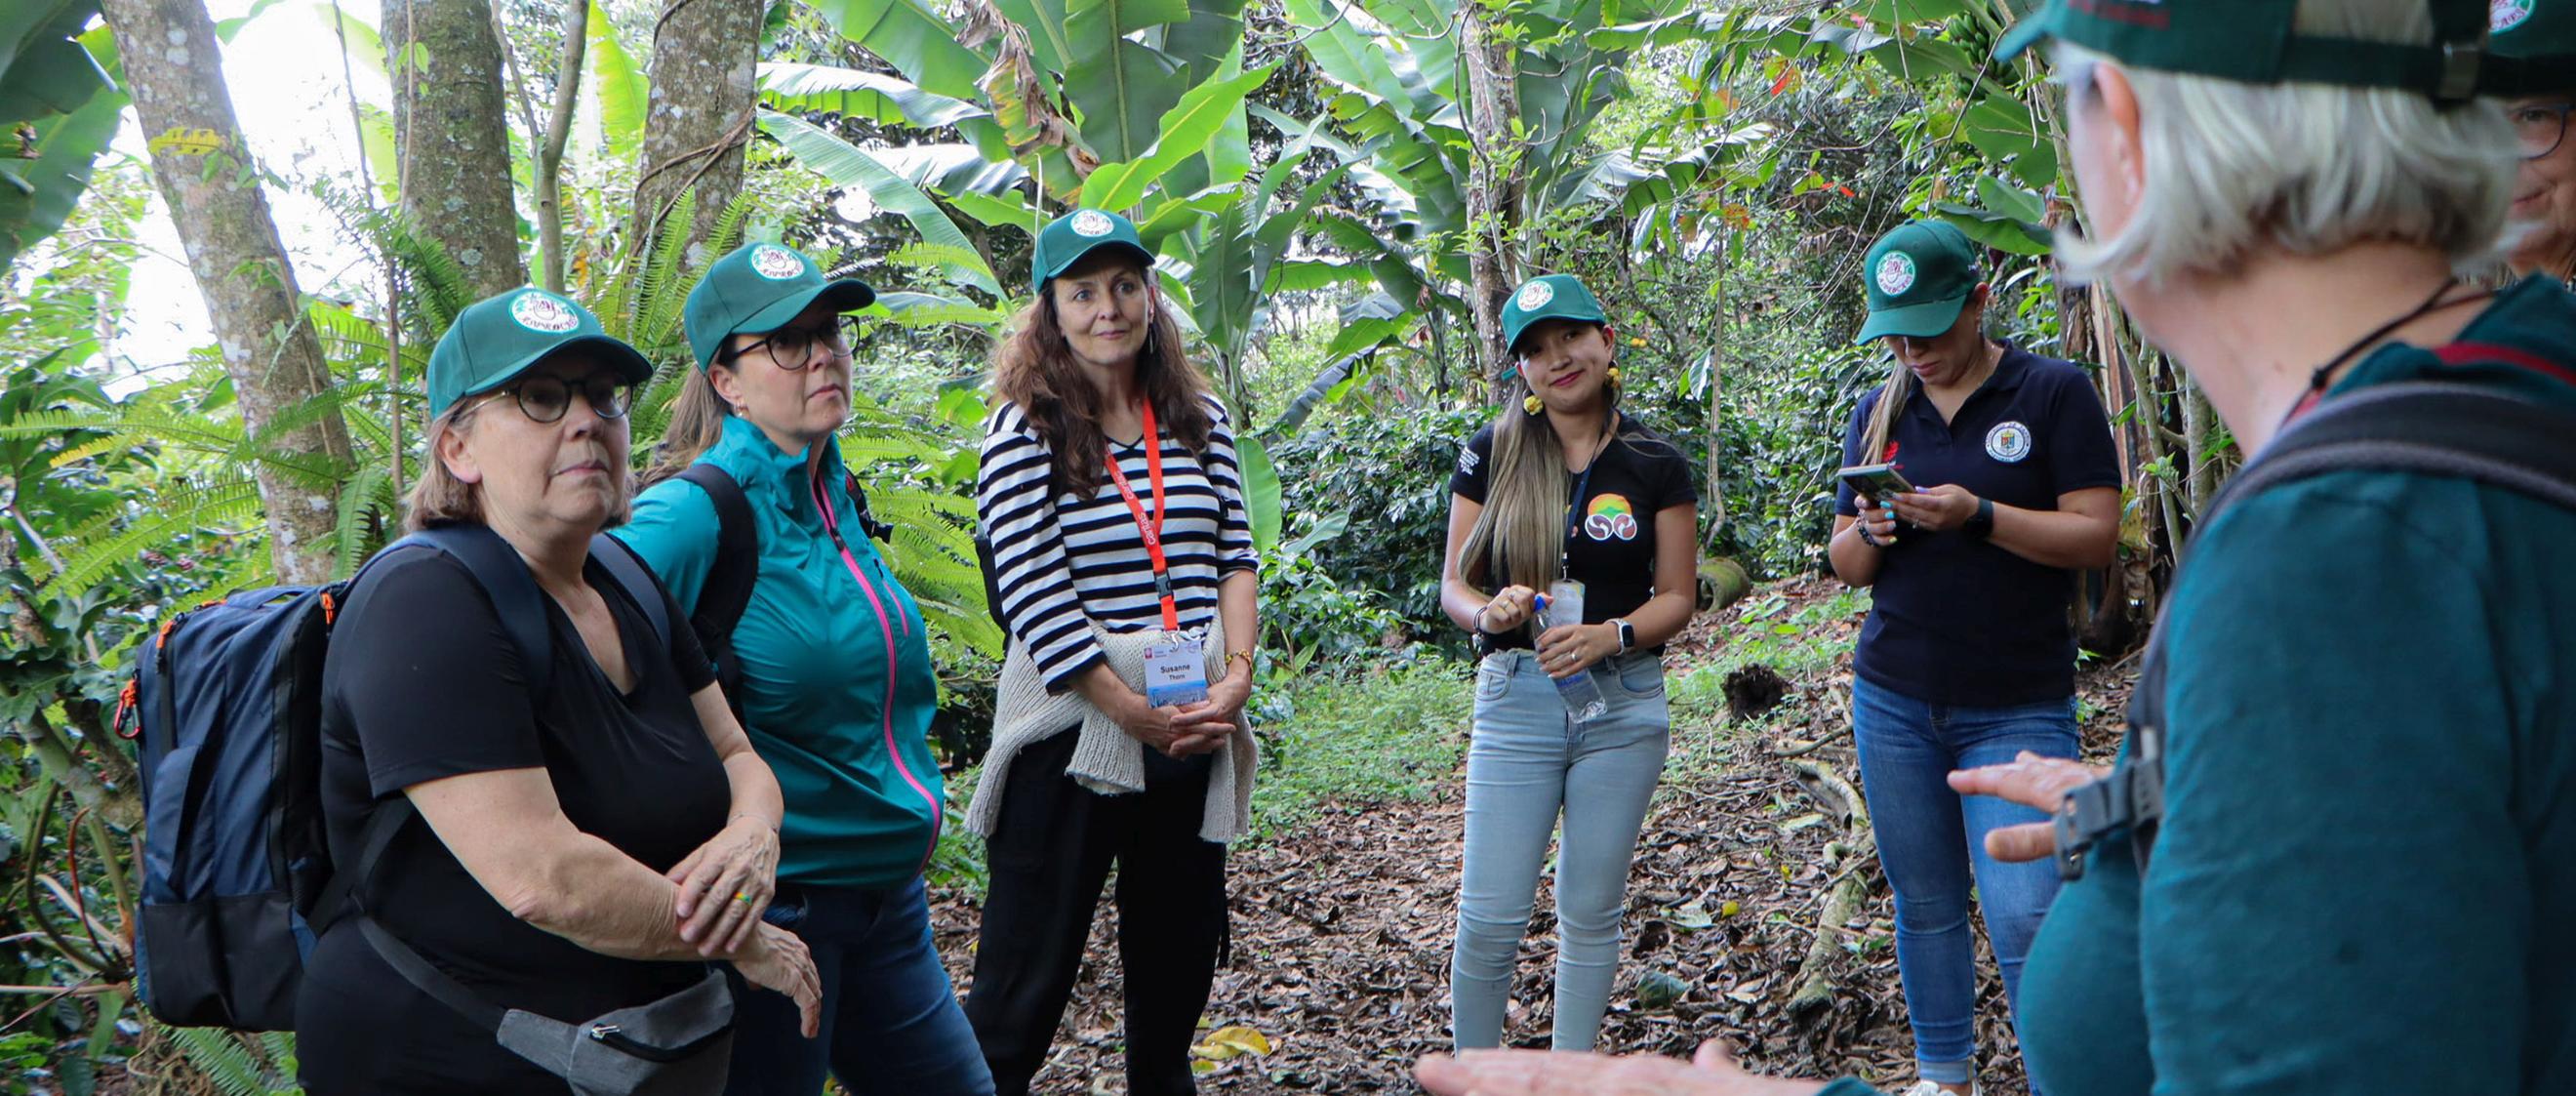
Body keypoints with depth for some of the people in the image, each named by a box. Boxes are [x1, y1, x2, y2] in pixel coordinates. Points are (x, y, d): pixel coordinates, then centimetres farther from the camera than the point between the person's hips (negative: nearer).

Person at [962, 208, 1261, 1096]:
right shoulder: (1024, 431, -8)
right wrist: (1135, 712, -16)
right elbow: (1033, 597, -15)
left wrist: (1237, 672, -8)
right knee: (1029, 966, 2)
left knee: (1180, 955, 18)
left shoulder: (1200, 419, 7)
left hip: (1197, 721, 5)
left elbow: (1236, 555, 7)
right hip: (1075, 727, -5)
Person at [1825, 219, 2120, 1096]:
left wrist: (1979, 516, -22)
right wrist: (1869, 534, -11)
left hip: (2017, 708, -4)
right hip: (1892, 702, 4)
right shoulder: (1877, 413, 11)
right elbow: (1848, 566, 12)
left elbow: (2096, 536, -8)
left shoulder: (2056, 392, -2)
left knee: (2025, 915, -10)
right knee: (1924, 904, 10)